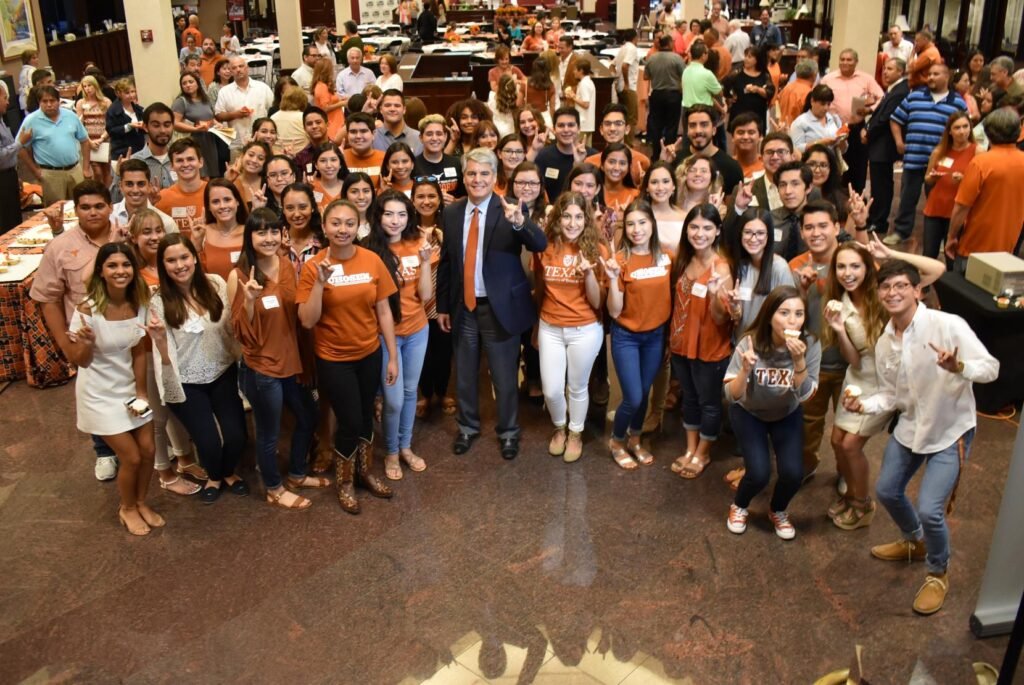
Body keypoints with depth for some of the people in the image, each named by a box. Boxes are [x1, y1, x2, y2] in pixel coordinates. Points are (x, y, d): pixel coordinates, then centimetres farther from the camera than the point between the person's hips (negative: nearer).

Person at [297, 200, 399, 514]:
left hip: (370, 354, 3)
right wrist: (320, 282, -27)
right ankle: (345, 483, 26)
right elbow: (307, 321, -16)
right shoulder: (313, 266, -13)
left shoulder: (372, 261, -7)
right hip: (334, 359, -3)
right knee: (349, 422, 2)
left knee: (366, 416, 17)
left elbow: (383, 312, -1)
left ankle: (366, 472, 39)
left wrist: (393, 357, 0)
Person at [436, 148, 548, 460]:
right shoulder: (451, 213, 0)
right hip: (463, 306, 4)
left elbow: (540, 245, -27)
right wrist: (442, 306, 9)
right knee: (465, 374, 18)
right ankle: (468, 427, 39)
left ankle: (508, 432, 30)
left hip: (499, 306, -4)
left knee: (504, 376, 10)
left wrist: (520, 222, -47)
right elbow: (446, 263, 7)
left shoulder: (511, 211, -12)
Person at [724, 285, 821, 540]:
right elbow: (731, 396, -27)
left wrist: (798, 360, -40)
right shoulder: (751, 343, -28)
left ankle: (778, 511, 19)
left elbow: (805, 395, -24)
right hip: (749, 412, -2)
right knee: (759, 474, -17)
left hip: (787, 414, 2)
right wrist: (745, 370, -46)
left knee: (793, 473, -15)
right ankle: (739, 507, 17)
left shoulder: (810, 344, -23)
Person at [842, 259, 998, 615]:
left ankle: (938, 573, 17)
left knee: (929, 509, -14)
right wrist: (863, 404, -15)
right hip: (910, 427, 7)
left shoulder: (948, 325, -23)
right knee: (886, 491, 17)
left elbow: (990, 368, -21)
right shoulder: (884, 343, -3)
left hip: (951, 431, -7)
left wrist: (958, 367, -42)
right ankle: (914, 542, 49)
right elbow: (891, 395, 5)